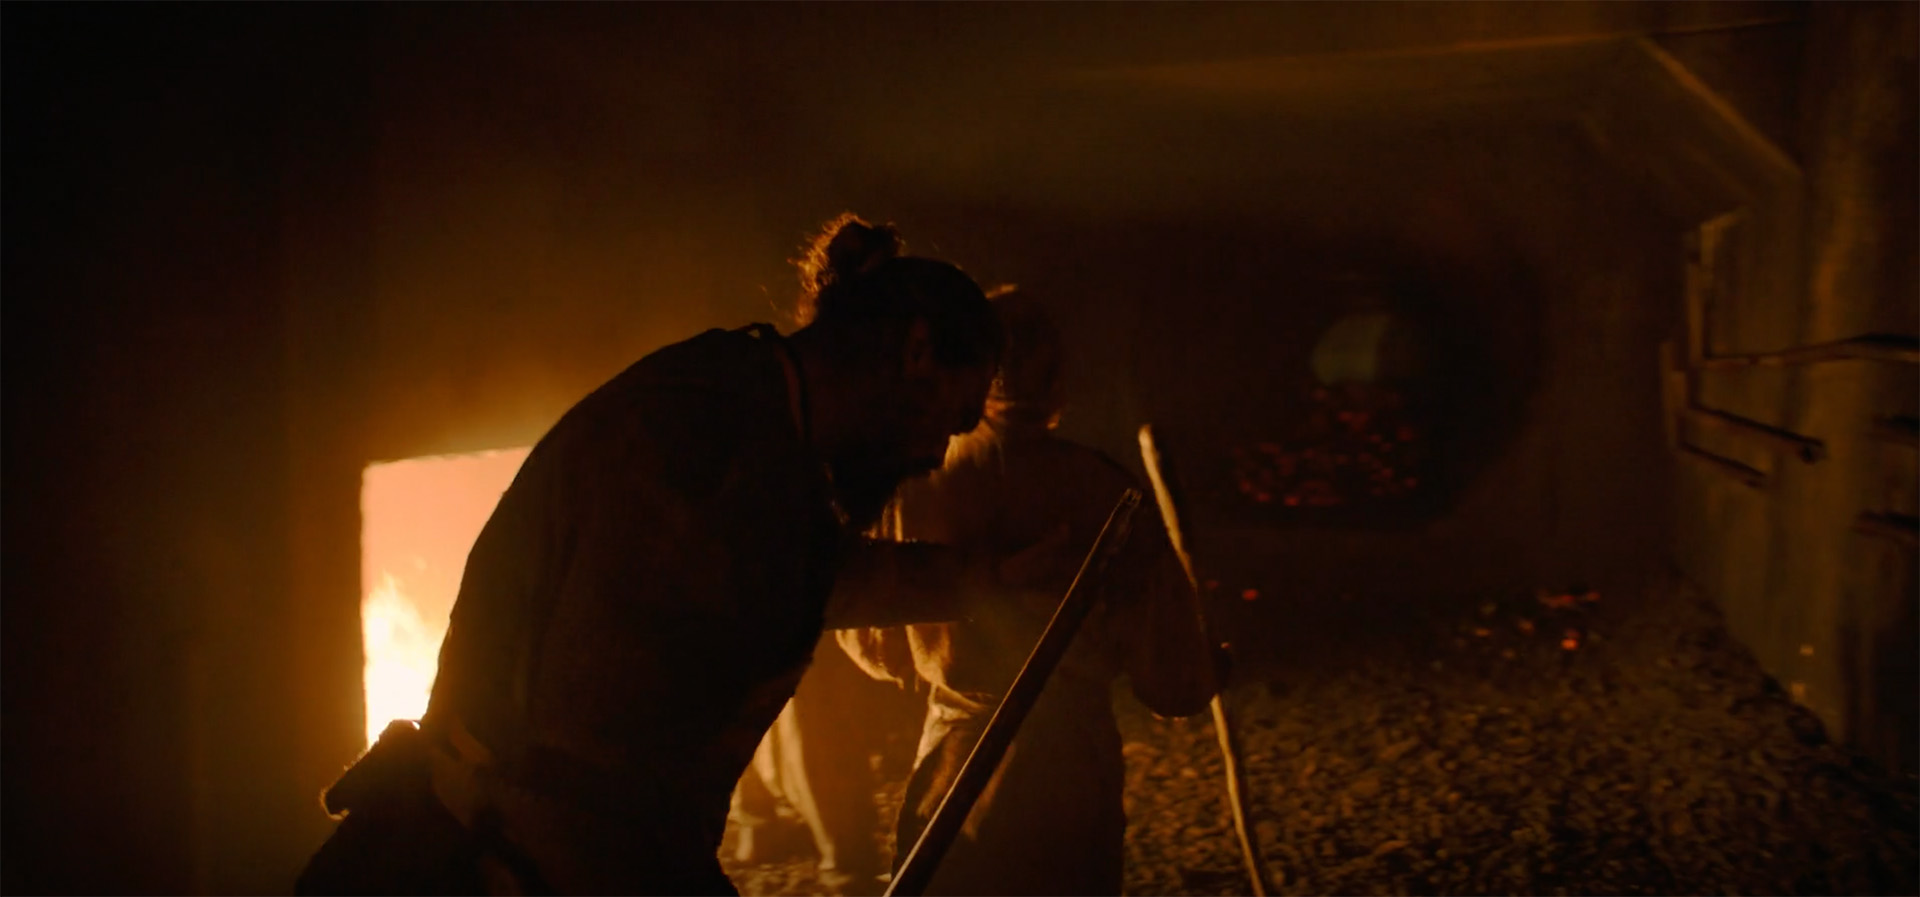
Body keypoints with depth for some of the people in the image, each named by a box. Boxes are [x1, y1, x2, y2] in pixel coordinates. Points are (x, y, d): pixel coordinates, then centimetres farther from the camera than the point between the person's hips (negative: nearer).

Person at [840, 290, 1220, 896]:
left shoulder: (919, 487, -8)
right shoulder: (1107, 493, -11)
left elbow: (882, 653, 6)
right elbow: (1175, 689, -7)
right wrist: (1208, 667, 16)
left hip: (956, 766, 1)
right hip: (1077, 776, 0)